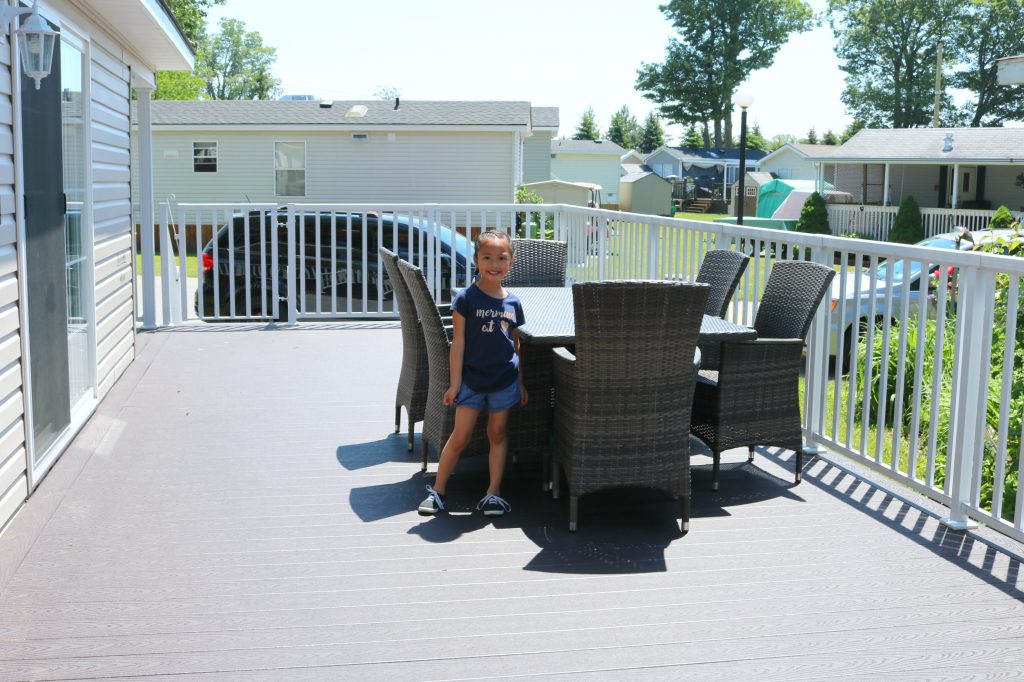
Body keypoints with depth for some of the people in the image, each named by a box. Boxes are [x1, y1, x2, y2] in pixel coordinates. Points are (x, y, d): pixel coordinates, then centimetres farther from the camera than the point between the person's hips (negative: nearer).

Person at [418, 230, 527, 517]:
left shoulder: (513, 303, 3)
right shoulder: (466, 298, -8)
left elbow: (516, 345, 10)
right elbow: (458, 342, -7)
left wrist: (521, 383, 10)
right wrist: (454, 383, -9)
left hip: (504, 380, 3)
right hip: (471, 379, -3)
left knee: (497, 435, 10)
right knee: (460, 437, 0)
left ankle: (493, 493, 19)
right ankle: (437, 491, 14)